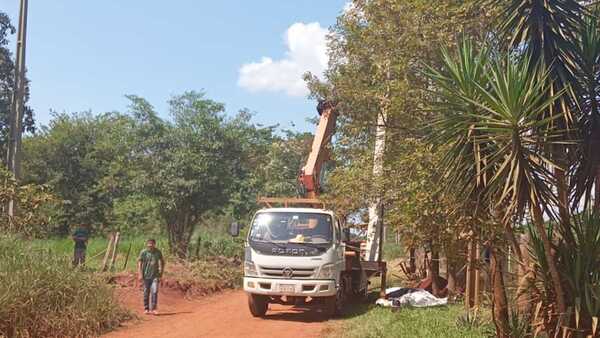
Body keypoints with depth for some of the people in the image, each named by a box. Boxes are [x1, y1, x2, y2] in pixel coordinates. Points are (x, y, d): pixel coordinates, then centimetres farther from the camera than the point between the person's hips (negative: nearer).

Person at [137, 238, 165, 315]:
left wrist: (161, 274, 6)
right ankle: (146, 309, 18)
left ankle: (153, 309, -5)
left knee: (155, 291, -11)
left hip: (155, 276, 0)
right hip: (146, 276, 0)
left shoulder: (158, 252, -1)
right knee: (146, 293, 7)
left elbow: (162, 263, 8)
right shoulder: (143, 252, -5)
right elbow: (139, 263, -3)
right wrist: (140, 275, -9)